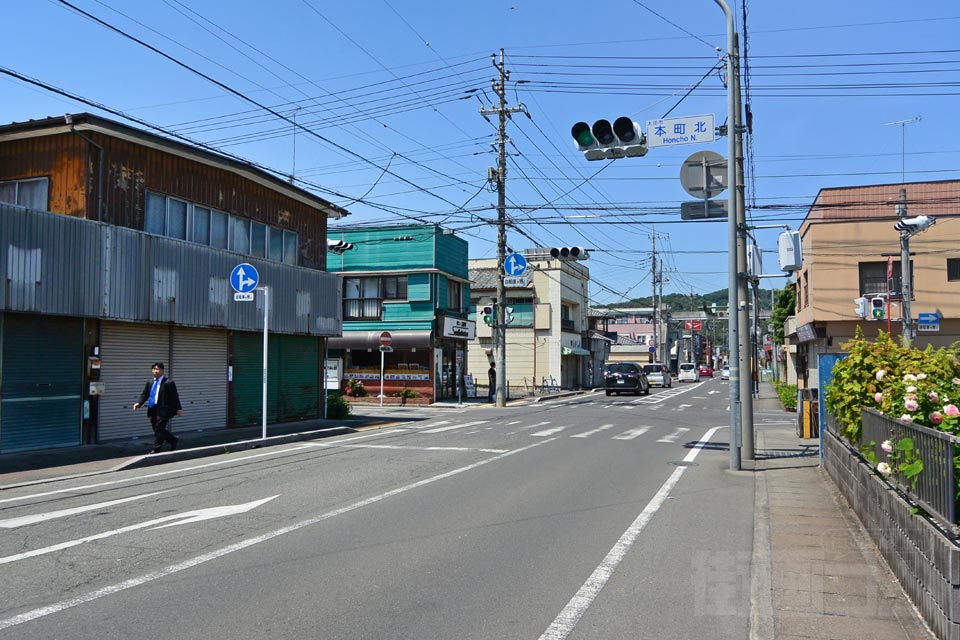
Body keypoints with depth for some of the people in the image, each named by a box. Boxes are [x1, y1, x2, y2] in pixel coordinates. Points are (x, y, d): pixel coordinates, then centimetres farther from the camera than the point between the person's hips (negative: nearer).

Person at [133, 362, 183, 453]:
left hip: (163, 410, -7)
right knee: (157, 430, 13)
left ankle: (156, 451, 1)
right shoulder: (150, 383, 14)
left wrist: (178, 409, -9)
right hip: (153, 410, 7)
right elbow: (144, 395, 12)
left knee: (159, 430, -8)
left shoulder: (169, 383, -5)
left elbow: (175, 396, -6)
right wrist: (138, 403, -6)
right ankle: (174, 440, 31)